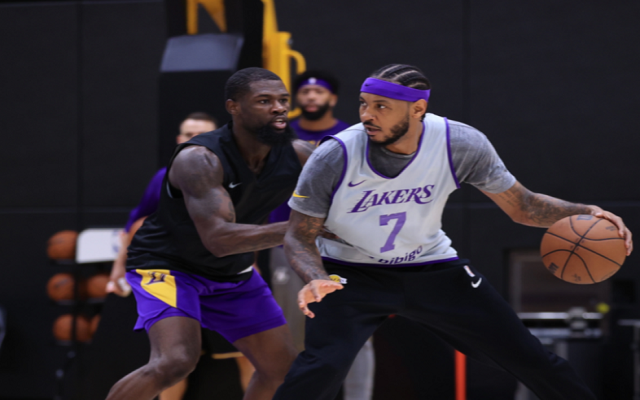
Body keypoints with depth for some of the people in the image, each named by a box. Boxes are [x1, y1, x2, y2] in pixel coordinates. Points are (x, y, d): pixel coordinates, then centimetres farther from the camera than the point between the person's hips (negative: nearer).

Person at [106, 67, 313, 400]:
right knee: (176, 362, -28)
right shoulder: (198, 160, -32)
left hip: (232, 273, 7)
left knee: (282, 366, 7)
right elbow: (218, 239, -42)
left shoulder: (298, 156, -14)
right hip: (167, 265, -7)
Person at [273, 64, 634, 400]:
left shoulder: (461, 144, -19)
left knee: (529, 358, 0)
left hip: (431, 267, 3)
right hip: (350, 273, -2)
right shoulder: (334, 157, -25)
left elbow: (522, 205, -8)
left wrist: (584, 213, -26)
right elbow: (299, 236, -13)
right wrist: (317, 280, -35)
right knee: (322, 366, -29)